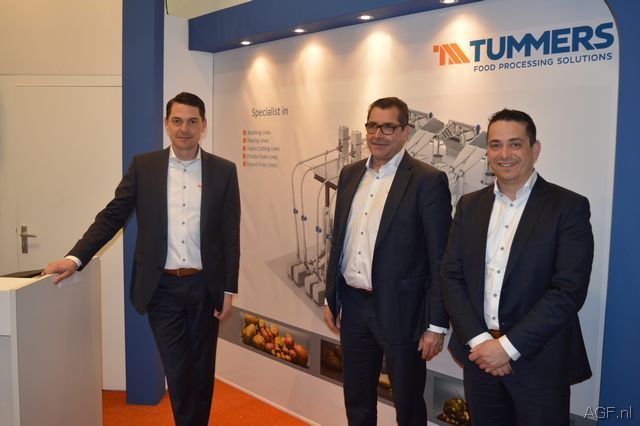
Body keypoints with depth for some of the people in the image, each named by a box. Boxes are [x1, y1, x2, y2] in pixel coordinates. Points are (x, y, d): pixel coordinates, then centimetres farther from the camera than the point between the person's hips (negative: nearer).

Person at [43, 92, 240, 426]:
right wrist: (76, 257, -9)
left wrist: (228, 289, -1)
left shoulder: (223, 171, -1)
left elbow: (230, 235, 0)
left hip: (205, 287, 1)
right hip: (162, 287, 0)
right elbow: (112, 216, 2)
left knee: (202, 369, 14)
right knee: (177, 371, 4)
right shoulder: (143, 166, 1)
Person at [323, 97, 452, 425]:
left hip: (399, 311, -5)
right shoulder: (350, 174, 7)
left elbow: (440, 259, -12)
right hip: (353, 306, 6)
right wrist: (331, 299, 13)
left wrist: (437, 324, -13)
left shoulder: (428, 181, -12)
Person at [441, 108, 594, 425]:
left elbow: (569, 291, -15)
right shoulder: (469, 205, 6)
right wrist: (477, 340, -9)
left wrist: (509, 346, -16)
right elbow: (451, 276, 3)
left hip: (539, 361, -3)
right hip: (478, 352, 4)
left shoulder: (569, 207, -8)